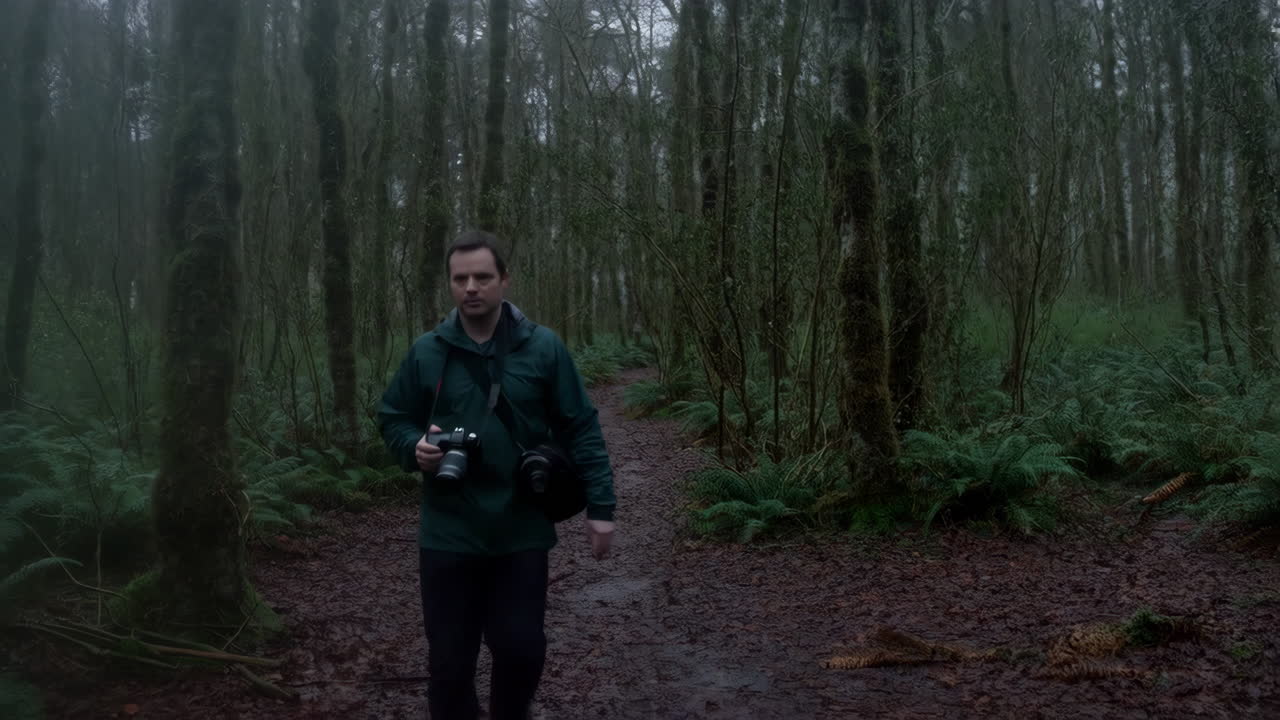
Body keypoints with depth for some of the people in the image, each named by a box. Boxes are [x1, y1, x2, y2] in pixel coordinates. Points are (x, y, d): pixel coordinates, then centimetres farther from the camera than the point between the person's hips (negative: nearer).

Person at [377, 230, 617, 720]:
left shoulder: (542, 348, -3)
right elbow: (392, 419, 11)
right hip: (449, 533, 1)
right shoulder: (426, 352, 0)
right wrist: (415, 447, -11)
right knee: (449, 656, 10)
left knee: (522, 648, 8)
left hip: (521, 530, -1)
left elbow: (580, 430, -1)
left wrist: (600, 505, -5)